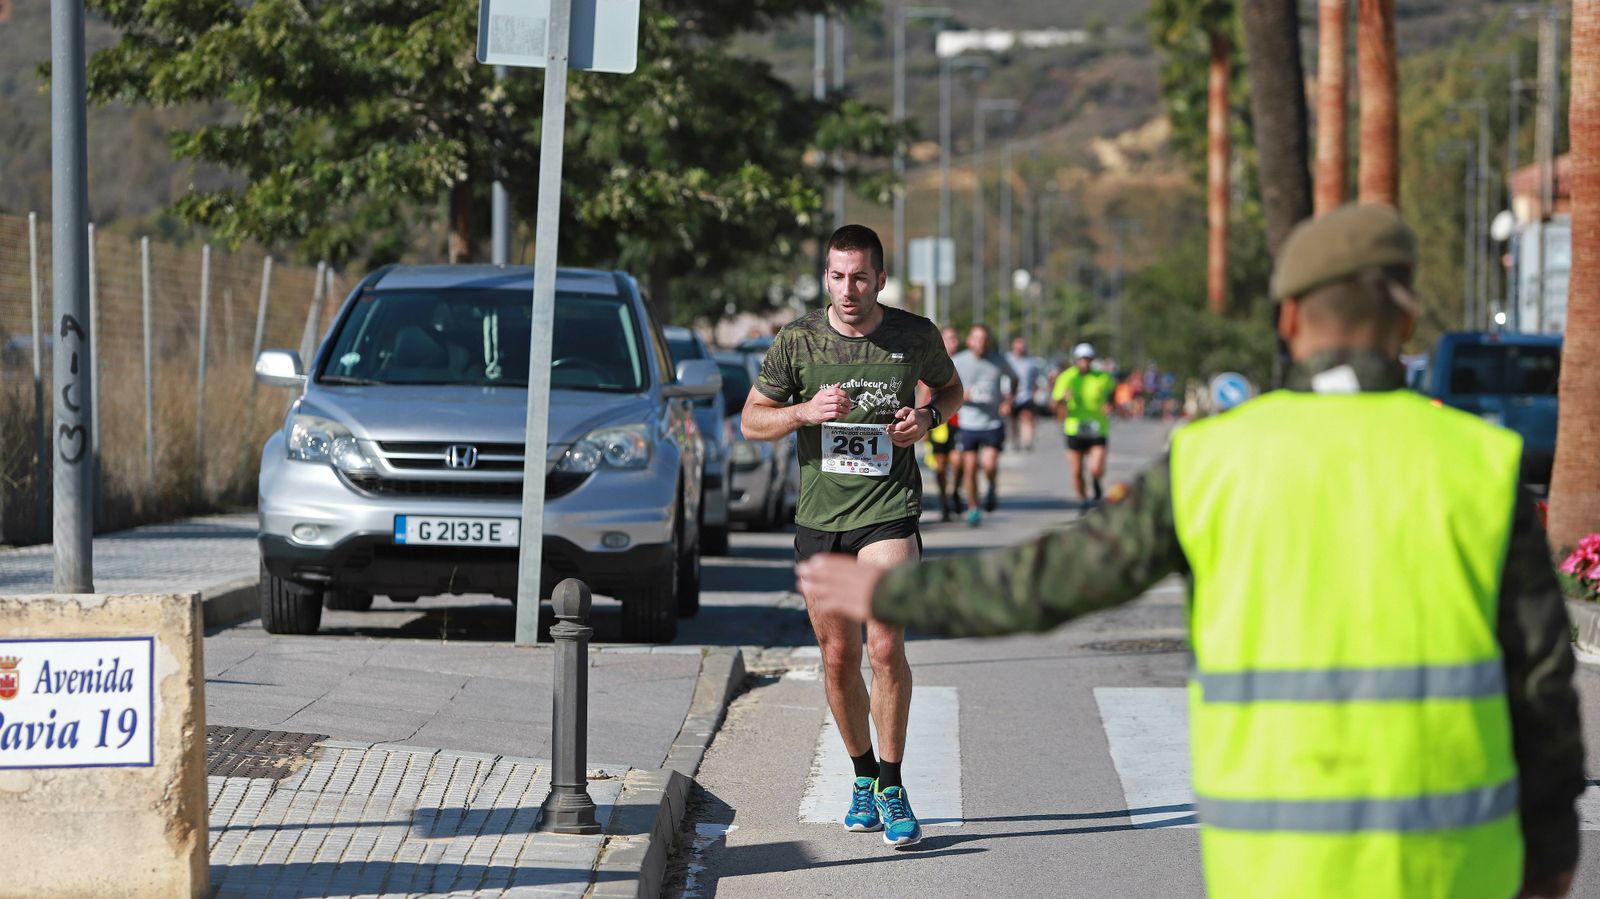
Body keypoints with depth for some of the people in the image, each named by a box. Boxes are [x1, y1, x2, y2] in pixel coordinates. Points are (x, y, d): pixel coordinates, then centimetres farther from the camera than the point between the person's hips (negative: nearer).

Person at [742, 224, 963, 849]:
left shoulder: (915, 337, -1)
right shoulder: (797, 341, -1)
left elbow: (950, 387, 19)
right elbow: (751, 422, 5)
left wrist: (929, 418, -4)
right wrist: (806, 411, -14)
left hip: (889, 511, -2)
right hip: (819, 516, 2)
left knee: (885, 646, -17)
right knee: (838, 658, 7)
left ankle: (892, 788, -5)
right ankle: (864, 775, 27)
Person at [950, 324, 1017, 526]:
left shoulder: (998, 361, 0)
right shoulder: (958, 362, -4)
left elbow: (1013, 378, 19)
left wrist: (1008, 400, 3)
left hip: (994, 423, 0)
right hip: (968, 424, 0)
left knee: (990, 465, -13)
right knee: (970, 468, 0)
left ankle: (992, 489, 20)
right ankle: (973, 508, 18)